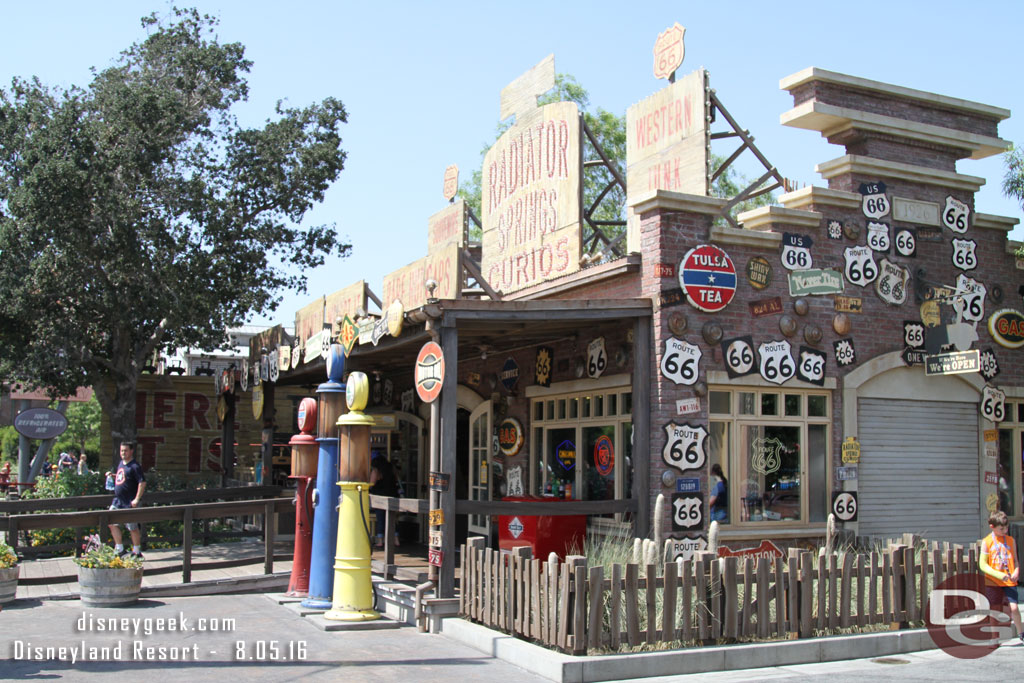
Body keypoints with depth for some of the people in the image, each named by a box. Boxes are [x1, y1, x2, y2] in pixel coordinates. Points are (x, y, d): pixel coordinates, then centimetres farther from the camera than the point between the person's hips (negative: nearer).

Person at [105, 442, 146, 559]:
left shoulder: (134, 466, -13)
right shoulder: (120, 464, 13)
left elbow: (142, 482, -19)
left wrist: (137, 499, -22)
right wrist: (112, 476, 9)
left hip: (129, 503, -9)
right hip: (117, 500, 9)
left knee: (133, 527, 0)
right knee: (112, 523, 7)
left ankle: (137, 552, 12)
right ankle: (119, 549, 18)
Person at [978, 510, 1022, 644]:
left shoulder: (1011, 540, 7)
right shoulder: (986, 542, -3)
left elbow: (1015, 560, 12)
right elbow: (982, 564, -6)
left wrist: (1016, 571, -9)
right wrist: (999, 575, -17)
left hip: (1009, 581, 1)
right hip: (993, 582, -1)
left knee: (1014, 607, -11)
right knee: (995, 610, 4)